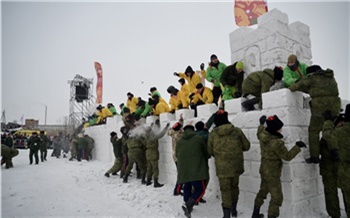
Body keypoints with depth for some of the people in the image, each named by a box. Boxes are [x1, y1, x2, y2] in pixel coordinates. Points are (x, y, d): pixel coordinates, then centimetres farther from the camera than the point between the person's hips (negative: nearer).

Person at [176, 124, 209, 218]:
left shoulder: (179, 141, 8)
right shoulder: (199, 139, -1)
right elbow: (206, 153, 8)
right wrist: (206, 165, 27)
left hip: (184, 170, 4)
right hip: (197, 170, -4)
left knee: (187, 188, 22)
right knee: (200, 189, 4)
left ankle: (188, 206, 28)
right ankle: (189, 205, -15)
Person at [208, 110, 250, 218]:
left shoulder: (212, 134, -8)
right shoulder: (237, 131, -7)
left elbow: (210, 152, 2)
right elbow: (246, 146, 2)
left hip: (222, 167, -2)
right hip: (236, 165, 3)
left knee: (225, 189, 8)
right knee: (234, 186, 23)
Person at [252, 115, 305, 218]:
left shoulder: (262, 135, -9)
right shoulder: (276, 143, -31)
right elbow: (287, 156, -22)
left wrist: (261, 124, 30)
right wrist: (297, 146, -19)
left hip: (264, 171, 9)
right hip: (273, 174, -9)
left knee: (263, 191, 26)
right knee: (276, 197, 5)